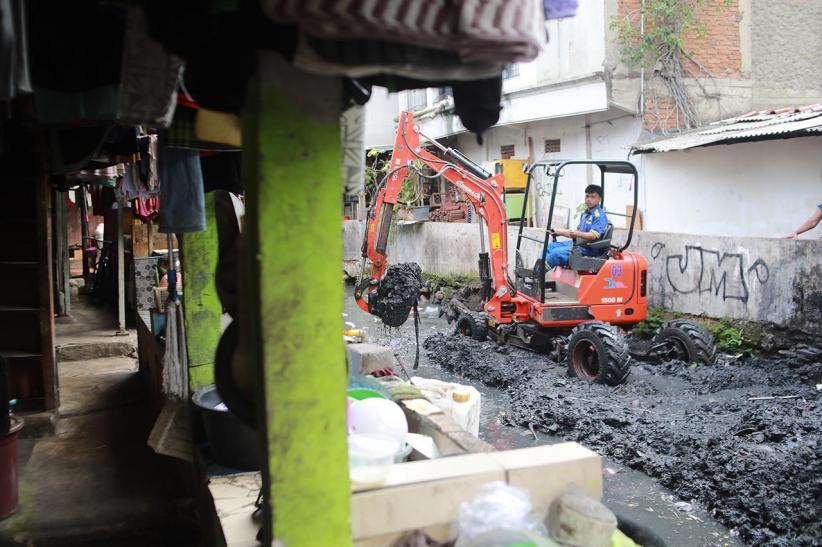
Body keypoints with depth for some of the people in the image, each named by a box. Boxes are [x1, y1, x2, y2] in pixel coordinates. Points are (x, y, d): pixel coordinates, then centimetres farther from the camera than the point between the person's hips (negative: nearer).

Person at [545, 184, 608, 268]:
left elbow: (593, 235, -23)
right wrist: (559, 232, 18)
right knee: (549, 247, 1)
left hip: (588, 248, -10)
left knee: (557, 252, -27)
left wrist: (578, 234, -40)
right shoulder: (585, 214, 19)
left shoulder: (600, 216, -10)